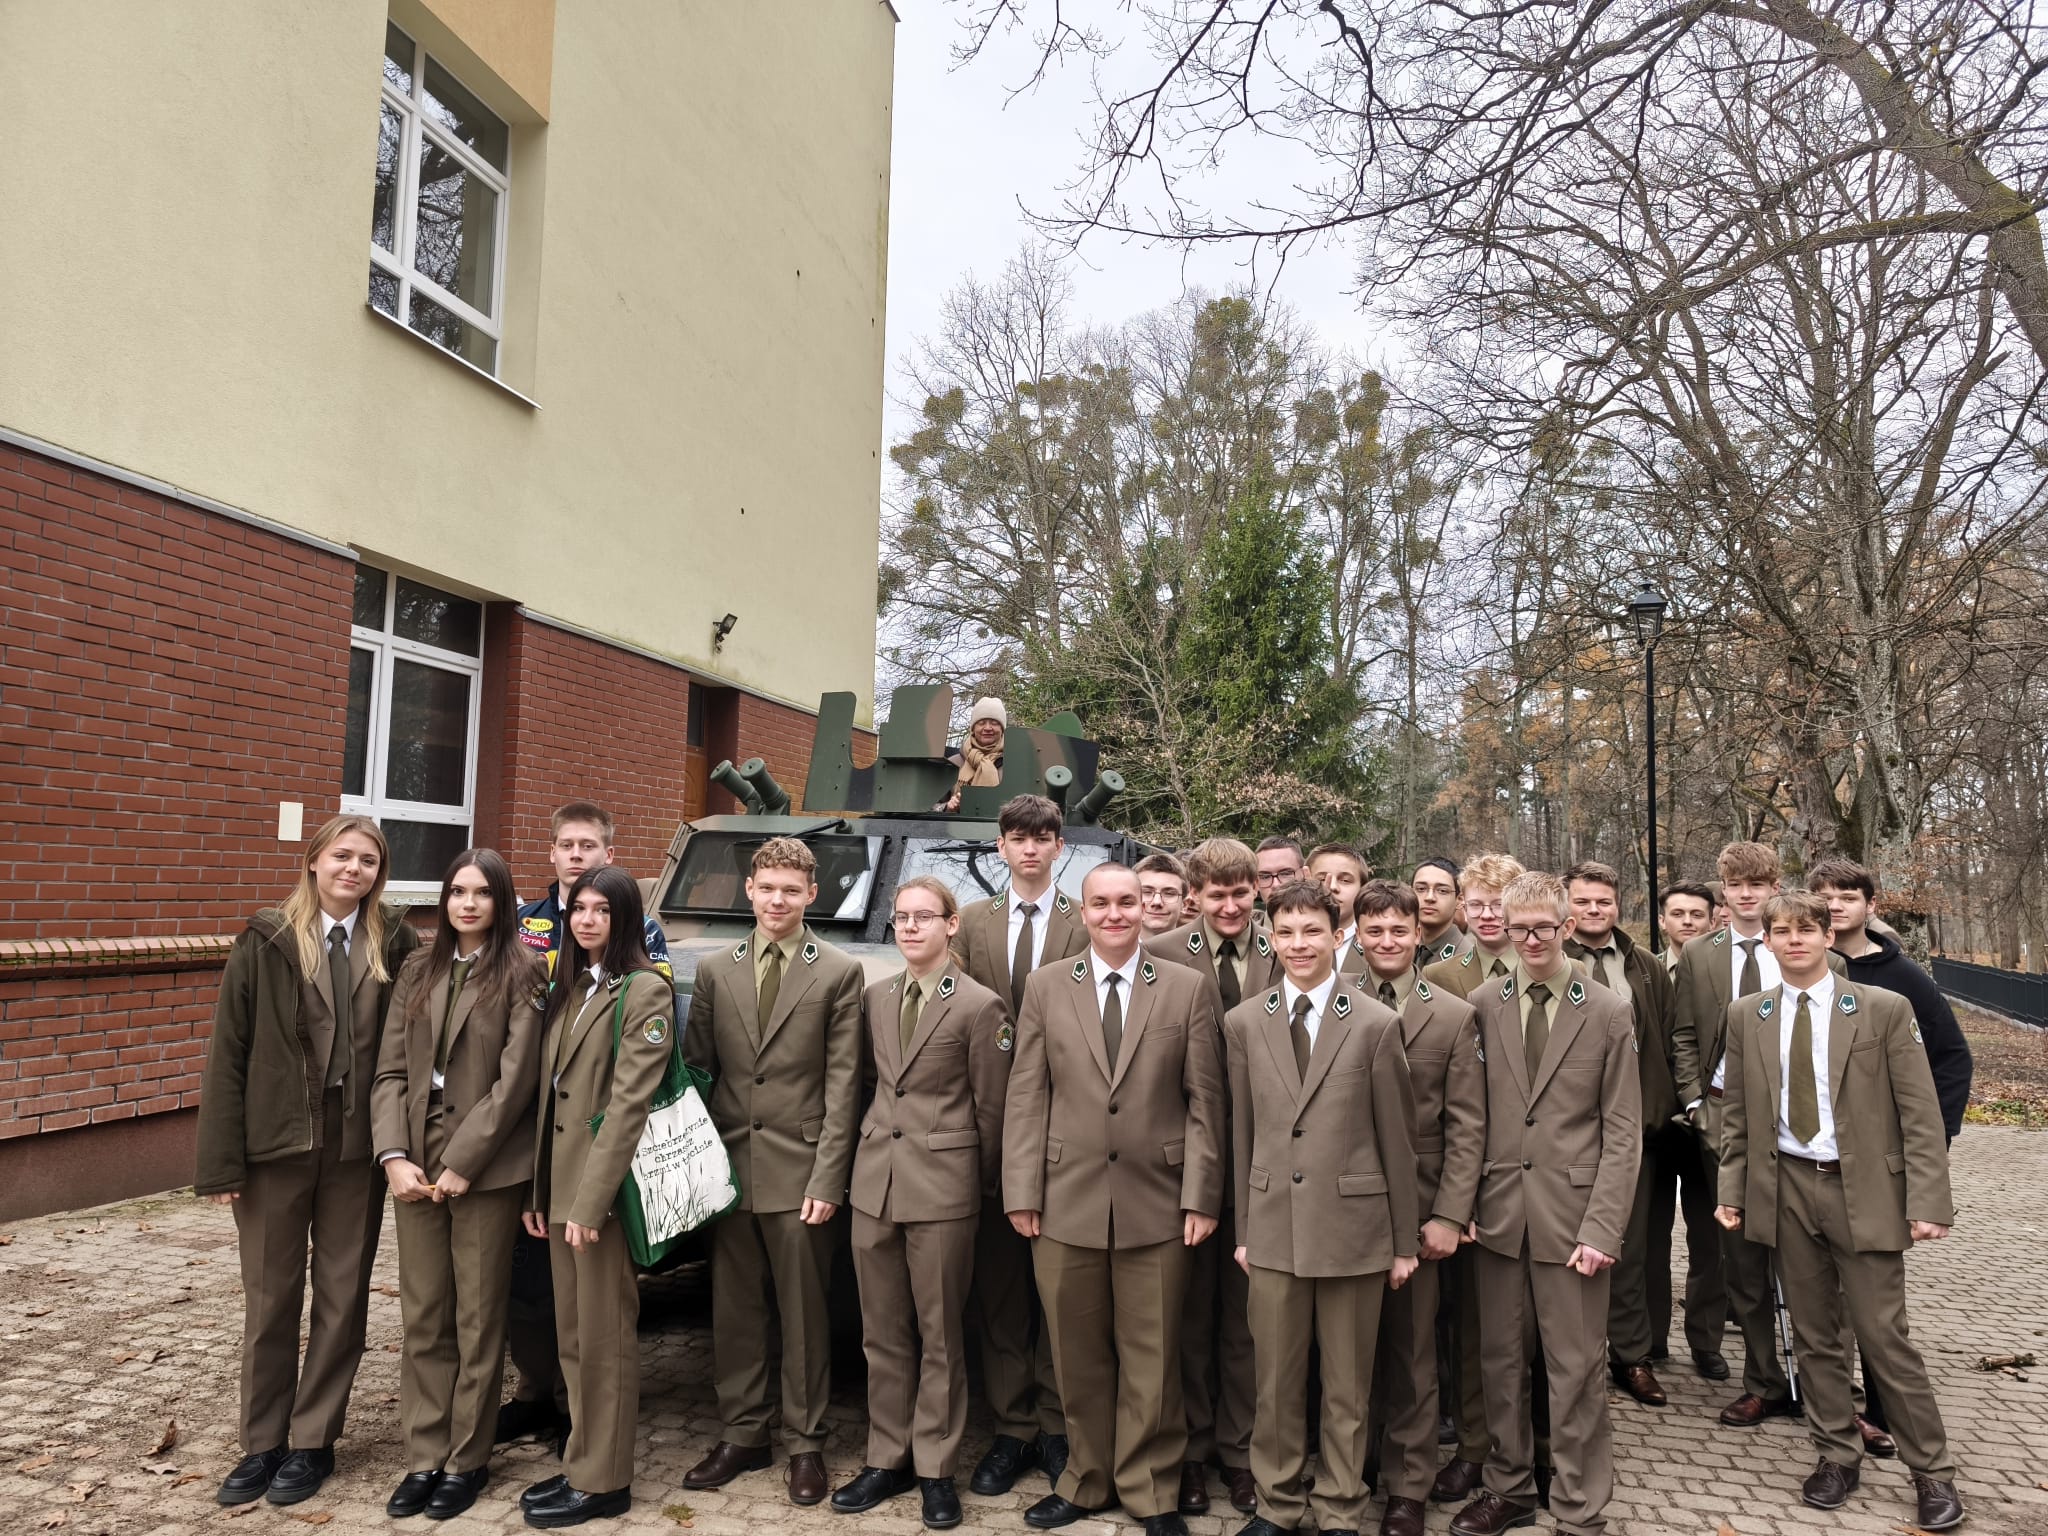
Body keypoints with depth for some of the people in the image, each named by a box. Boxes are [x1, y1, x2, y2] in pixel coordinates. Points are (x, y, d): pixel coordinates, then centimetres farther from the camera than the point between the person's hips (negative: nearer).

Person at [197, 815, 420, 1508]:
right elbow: (227, 1053, -4)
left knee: (342, 1295, 10)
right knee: (270, 1297, 11)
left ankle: (313, 1442, 26)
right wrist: (220, 1161, -6)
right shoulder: (266, 942, -4)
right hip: (275, 1143, -1)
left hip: (357, 1146, 1)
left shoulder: (395, 944, -2)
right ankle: (262, 1443, 27)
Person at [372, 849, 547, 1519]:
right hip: (414, 1168, 4)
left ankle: (467, 1460, 20)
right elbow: (391, 1070, 6)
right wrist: (394, 1156, -7)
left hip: (485, 1169, -4)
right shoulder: (417, 970, 9)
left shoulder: (521, 974, -6)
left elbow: (516, 1080, -11)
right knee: (422, 1318, 11)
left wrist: (459, 1164, -13)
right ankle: (424, 1457, 23)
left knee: (477, 1320, 6)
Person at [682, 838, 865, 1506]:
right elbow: (694, 1068, 7)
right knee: (734, 1311, 12)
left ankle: (805, 1443, 21)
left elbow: (841, 1084, -6)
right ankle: (741, 1435, 28)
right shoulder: (714, 970, 7)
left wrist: (826, 1179, -11)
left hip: (798, 1173, -3)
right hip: (729, 1168, 3)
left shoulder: (840, 972, -3)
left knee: (803, 1314, 7)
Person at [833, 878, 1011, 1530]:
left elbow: (991, 1109, -3)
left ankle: (936, 1469, 21)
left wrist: (975, 1183, 4)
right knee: (883, 1333, 14)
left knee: (940, 1335, 7)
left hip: (942, 1185, -5)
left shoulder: (980, 1006, -9)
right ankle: (888, 1458, 28)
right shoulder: (875, 998, 7)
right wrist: (879, 1145, 15)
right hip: (875, 1179, 5)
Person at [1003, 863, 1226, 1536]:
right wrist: (1022, 1192, -2)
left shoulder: (1186, 988, 1)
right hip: (1066, 1203, 1)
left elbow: (1205, 1100, 1)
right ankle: (1087, 1479, 32)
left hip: (1157, 1203, -1)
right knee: (1078, 1356, 13)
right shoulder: (1045, 986, 4)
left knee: (1151, 1359, 9)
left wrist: (1201, 1197, -4)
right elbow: (1026, 1096, 2)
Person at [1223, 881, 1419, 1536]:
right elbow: (1242, 1134, 7)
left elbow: (1398, 1140, -1)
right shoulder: (1243, 1023, 3)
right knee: (1276, 1382, 12)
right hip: (1273, 1228, 2)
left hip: (1354, 1227, -2)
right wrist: (1242, 1228, 8)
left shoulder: (1377, 1024, -5)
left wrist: (1406, 1241, 3)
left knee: (1347, 1385, 11)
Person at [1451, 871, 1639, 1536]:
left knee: (1576, 1369, 5)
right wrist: (1464, 1202, -2)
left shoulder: (1608, 1014, -1)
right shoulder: (1482, 1007, 3)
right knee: (1501, 1360, 12)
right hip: (1499, 1211, 2)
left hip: (1572, 1213, -2)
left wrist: (1602, 1228, -9)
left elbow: (1622, 1131, -2)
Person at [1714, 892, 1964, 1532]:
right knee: (1814, 1336, 12)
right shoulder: (1746, 1016, 3)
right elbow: (1736, 1114, 9)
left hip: (1864, 1191, -3)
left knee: (1884, 1336, 2)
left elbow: (1920, 1114, -6)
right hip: (1787, 1190, 3)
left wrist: (1927, 1201, -11)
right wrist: (1732, 1189, 5)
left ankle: (1932, 1472, 19)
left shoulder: (1884, 1010, -6)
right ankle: (1837, 1455, 27)